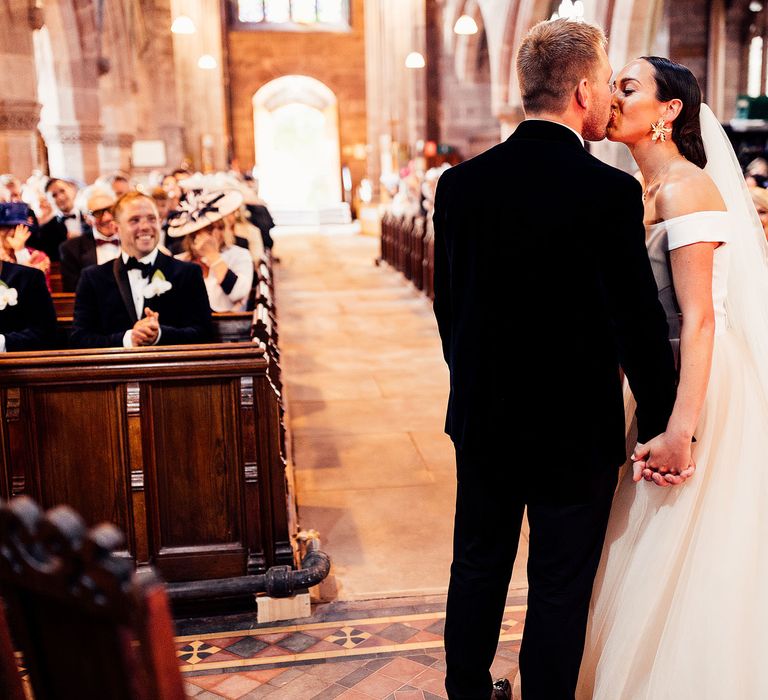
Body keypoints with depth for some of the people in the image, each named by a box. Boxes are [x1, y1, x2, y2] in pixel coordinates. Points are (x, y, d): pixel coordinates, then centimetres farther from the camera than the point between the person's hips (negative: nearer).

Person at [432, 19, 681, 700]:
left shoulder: (461, 183, -3)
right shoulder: (610, 192, -18)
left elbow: (447, 304, 4)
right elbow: (639, 321, -14)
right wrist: (660, 426, -2)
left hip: (482, 420, 5)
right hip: (577, 429, -5)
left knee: (478, 566, 21)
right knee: (560, 588, 11)